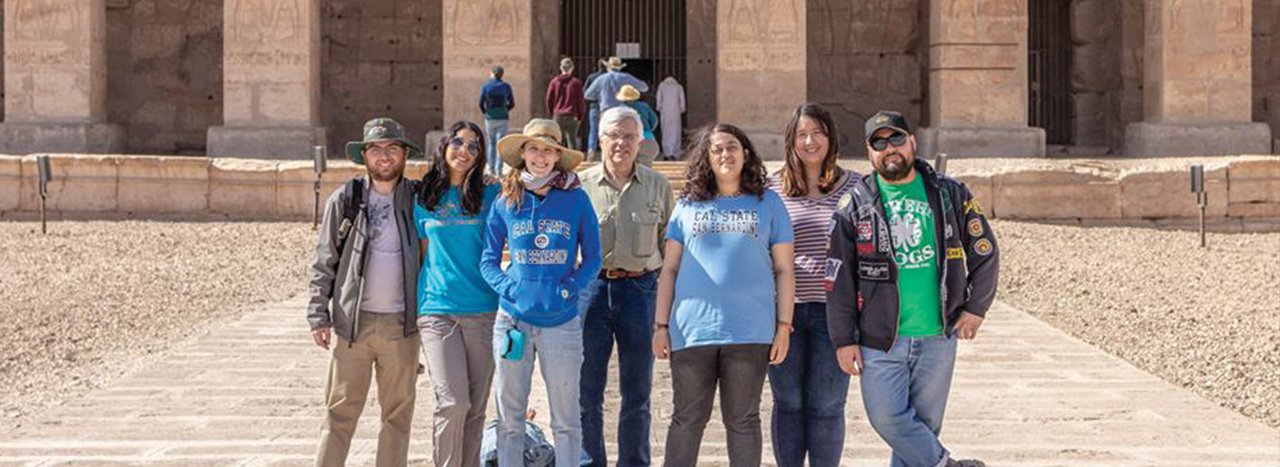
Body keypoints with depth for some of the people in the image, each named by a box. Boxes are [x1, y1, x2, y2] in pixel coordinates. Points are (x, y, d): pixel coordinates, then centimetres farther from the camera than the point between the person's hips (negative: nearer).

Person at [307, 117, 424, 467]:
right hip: (351, 321, -1)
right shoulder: (345, 200, 3)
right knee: (340, 411, 1)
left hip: (401, 324, 1)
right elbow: (324, 263, 5)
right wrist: (319, 316, -2)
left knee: (398, 412, 6)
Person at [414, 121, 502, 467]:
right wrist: (415, 306, 12)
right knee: (453, 402, -14)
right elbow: (421, 256, 14)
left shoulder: (491, 195, 6)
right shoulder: (425, 198, 8)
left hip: (483, 311, 1)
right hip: (437, 309, -1)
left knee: (476, 407, 5)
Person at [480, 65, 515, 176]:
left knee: (491, 143, 14)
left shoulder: (485, 87, -2)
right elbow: (512, 104, 2)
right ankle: (499, 170, -8)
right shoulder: (506, 87, 1)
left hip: (490, 118, 0)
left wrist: (486, 113, 12)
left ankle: (491, 169, 11)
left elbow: (481, 104, -6)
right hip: (503, 118, 0)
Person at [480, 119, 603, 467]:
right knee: (509, 418, 7)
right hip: (513, 319, 1)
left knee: (566, 418, 4)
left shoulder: (576, 200, 1)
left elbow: (592, 258, 6)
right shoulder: (505, 203, 4)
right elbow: (488, 260, 10)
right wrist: (506, 287, -8)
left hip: (562, 321, -1)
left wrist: (570, 287, -10)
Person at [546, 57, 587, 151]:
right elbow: (581, 101, -3)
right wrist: (580, 116, 8)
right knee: (572, 141, 4)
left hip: (557, 116, 1)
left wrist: (551, 112, 14)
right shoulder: (576, 82, -5)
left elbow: (549, 99, 1)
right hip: (572, 117, -1)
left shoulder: (555, 81, -1)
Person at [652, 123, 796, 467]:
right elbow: (669, 270, 10)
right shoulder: (688, 206, 9)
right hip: (692, 331, 1)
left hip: (750, 334, -1)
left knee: (742, 421, 7)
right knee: (687, 420, 5)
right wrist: (661, 325, 4)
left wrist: (784, 326, -1)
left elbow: (784, 269, 6)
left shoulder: (768, 204, 7)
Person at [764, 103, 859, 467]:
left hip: (834, 310, -1)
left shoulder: (854, 187, 5)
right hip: (784, 310, 1)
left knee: (826, 405, 2)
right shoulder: (772, 190, 5)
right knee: (788, 402, 7)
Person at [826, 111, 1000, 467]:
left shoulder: (949, 194, 5)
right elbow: (838, 278, 0)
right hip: (881, 339, -1)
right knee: (887, 417, -10)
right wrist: (843, 339, -4)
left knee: (924, 422, 7)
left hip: (938, 337, 1)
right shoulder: (855, 204, 1)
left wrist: (976, 308, 2)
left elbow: (985, 253, 11)